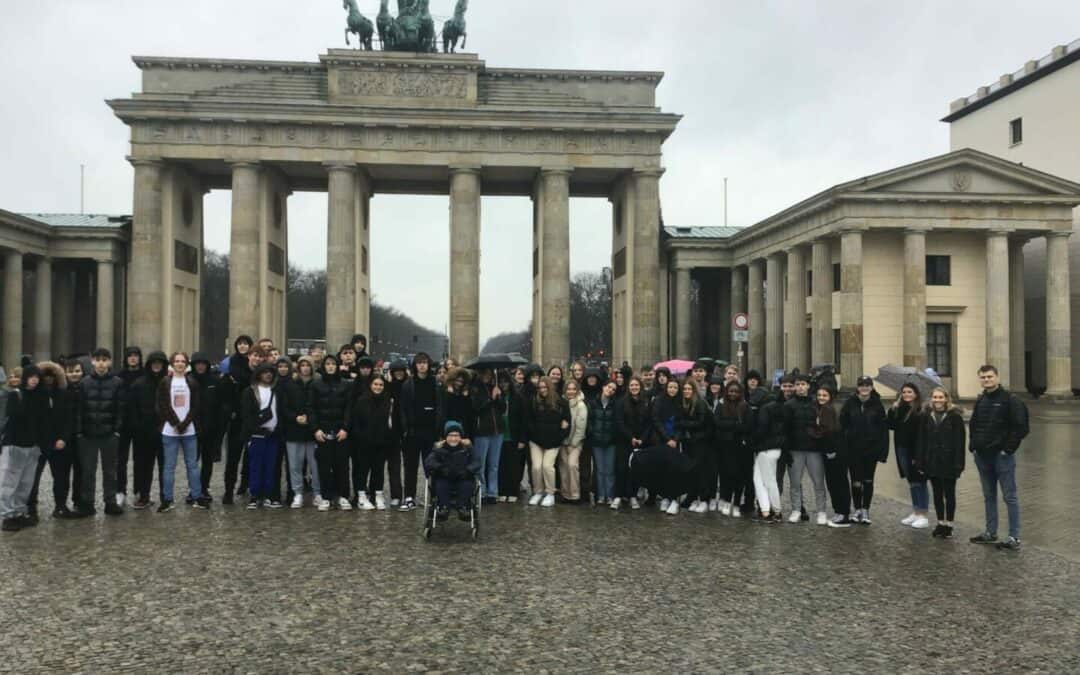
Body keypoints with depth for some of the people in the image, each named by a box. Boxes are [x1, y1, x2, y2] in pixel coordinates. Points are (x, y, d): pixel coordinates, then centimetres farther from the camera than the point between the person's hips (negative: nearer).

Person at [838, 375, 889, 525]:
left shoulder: (877, 405, -2)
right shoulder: (850, 404, -2)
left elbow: (884, 429, -3)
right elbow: (842, 425, -1)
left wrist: (883, 451, -9)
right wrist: (842, 447, -6)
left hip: (871, 449, 0)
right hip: (853, 449, 0)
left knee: (868, 480, 8)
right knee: (856, 481, 5)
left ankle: (865, 510, 19)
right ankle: (857, 509, 20)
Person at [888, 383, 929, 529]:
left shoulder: (921, 410, -12)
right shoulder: (898, 408, 9)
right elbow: (890, 425, 3)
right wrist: (892, 410, -11)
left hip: (917, 450, -7)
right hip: (903, 449, 7)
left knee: (920, 481, 1)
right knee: (911, 482, 15)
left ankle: (923, 516, 8)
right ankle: (915, 512, 25)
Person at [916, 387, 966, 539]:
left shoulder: (955, 416, -8)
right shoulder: (926, 417, 3)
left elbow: (960, 441, -10)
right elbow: (920, 440, 4)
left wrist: (958, 463, -15)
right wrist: (919, 462, 0)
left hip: (949, 462, -4)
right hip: (932, 462, 4)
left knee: (949, 494, 7)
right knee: (937, 494, 12)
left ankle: (949, 525, 16)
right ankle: (940, 523, 22)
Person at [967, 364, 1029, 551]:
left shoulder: (1010, 399, -10)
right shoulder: (980, 400, 11)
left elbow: (1021, 427, -13)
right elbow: (973, 424, 21)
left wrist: (1008, 448, -13)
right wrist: (974, 445, 10)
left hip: (1002, 456, -7)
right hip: (982, 456, 7)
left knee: (1010, 497, -1)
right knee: (989, 496, 14)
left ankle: (1014, 538, 4)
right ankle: (990, 533, 24)